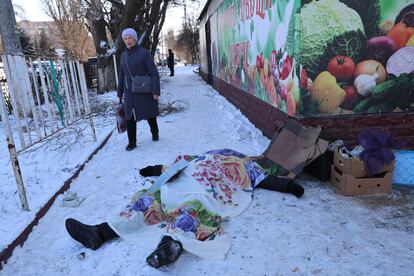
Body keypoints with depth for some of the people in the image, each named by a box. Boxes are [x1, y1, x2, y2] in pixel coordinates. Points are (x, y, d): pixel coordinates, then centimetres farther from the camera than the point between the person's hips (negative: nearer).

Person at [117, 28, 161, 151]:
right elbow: (122, 76, 13)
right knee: (129, 118, 0)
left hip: (145, 92, -4)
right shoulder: (123, 55, 7)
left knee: (150, 115, 12)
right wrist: (120, 93, 13)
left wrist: (156, 91, -19)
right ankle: (132, 142, 13)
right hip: (130, 93, 4)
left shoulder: (144, 53, -9)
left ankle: (155, 134, 37)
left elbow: (154, 73, -12)